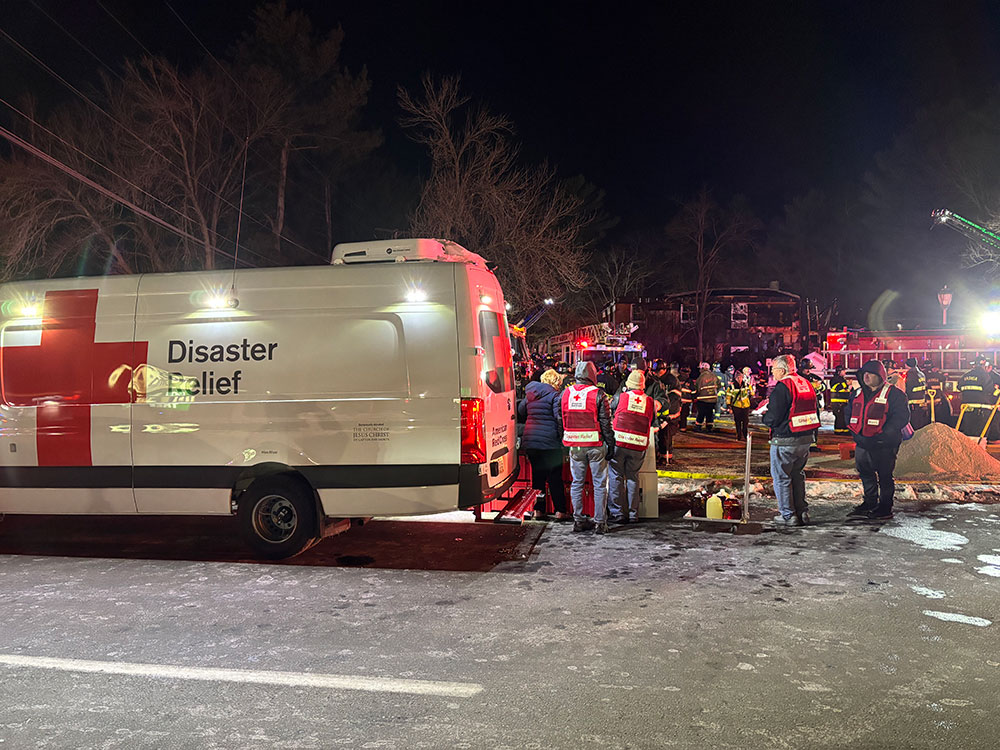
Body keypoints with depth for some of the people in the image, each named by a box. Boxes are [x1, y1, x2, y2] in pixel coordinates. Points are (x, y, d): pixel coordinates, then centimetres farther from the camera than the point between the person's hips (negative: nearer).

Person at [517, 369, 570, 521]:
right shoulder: (554, 396, -6)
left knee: (537, 474, 13)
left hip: (530, 440, 6)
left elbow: (520, 413, 20)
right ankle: (560, 511, 5)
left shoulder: (529, 394, 13)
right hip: (549, 442, -5)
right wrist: (563, 439, -6)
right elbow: (560, 419, -12)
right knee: (555, 476, 3)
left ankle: (538, 510, 13)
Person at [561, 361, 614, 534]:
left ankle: (578, 520, 16)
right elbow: (605, 422, -8)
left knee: (577, 483, 13)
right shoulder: (598, 394, -10)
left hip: (575, 446, 4)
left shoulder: (566, 393, 4)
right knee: (599, 484, 6)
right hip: (595, 445, -4)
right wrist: (610, 445, -2)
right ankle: (600, 522, 9)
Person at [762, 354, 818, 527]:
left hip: (785, 441, -8)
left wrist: (764, 416, 1)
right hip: (805, 438, 8)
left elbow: (773, 419, -19)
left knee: (781, 477, 3)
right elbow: (814, 413, 15)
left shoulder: (782, 387, -16)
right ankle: (802, 512, 23)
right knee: (798, 475, 19)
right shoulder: (806, 384, 9)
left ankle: (788, 515, 6)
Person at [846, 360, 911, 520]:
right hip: (862, 443, 6)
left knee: (885, 477, 3)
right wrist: (855, 432, 5)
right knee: (866, 475, 14)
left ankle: (885, 508, 13)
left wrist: (882, 435, -19)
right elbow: (849, 413, 20)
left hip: (884, 445, -6)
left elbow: (901, 417, -14)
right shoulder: (857, 394, 11)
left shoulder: (893, 394, -8)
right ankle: (869, 504, 27)